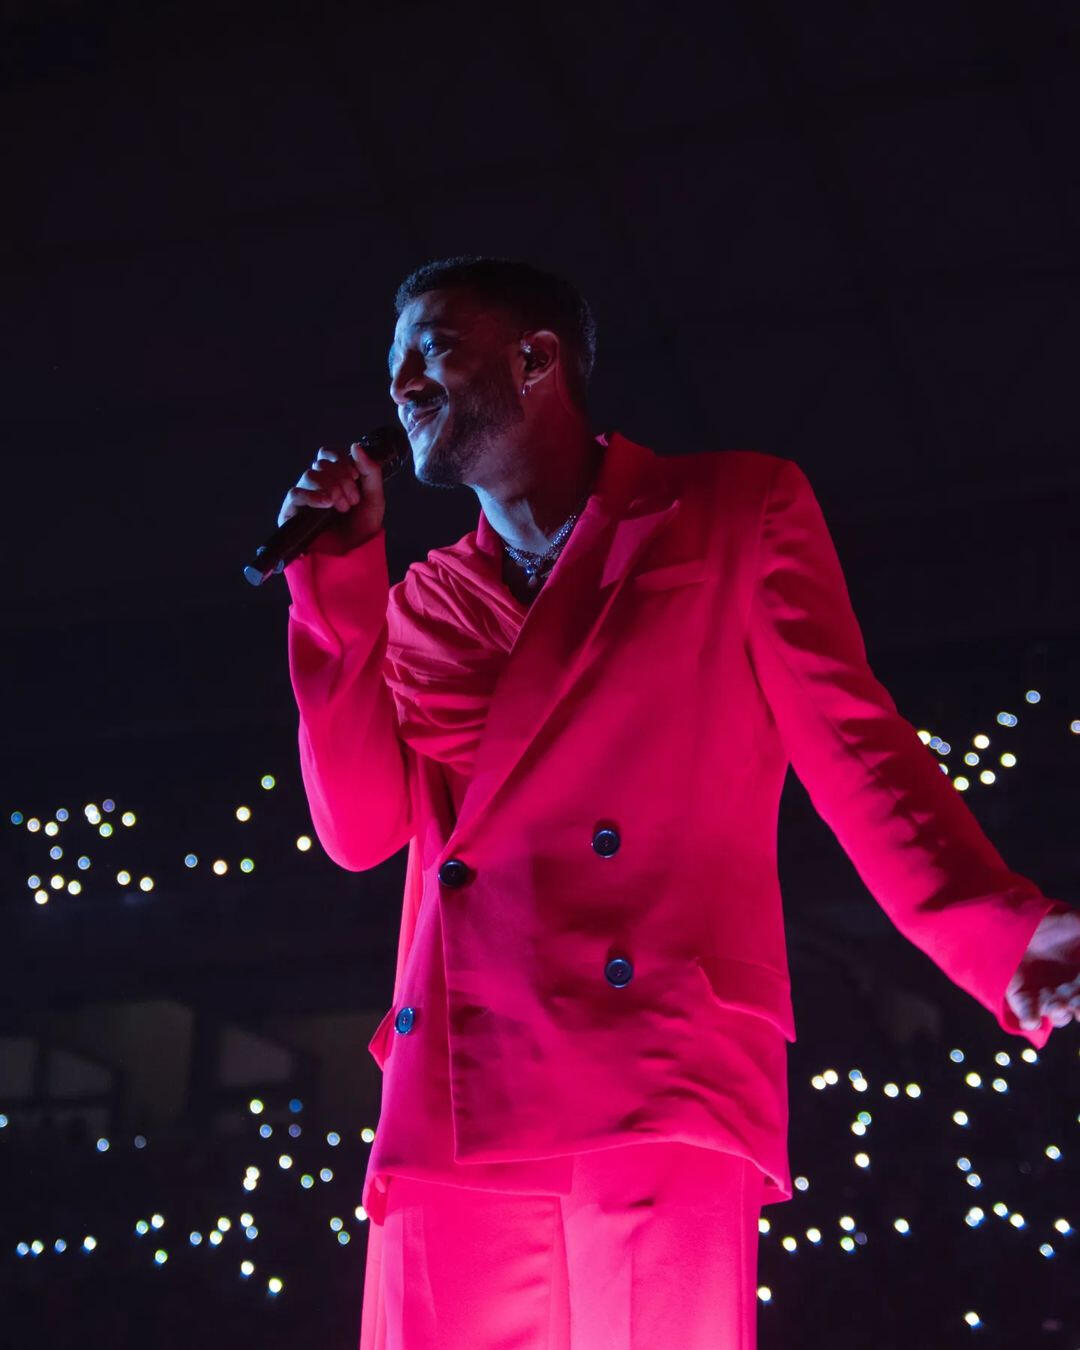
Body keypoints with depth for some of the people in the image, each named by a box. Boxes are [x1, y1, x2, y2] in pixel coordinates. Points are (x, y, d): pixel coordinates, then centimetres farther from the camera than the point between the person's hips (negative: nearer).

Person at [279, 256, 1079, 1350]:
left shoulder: (736, 513, 13)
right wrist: (337, 590, 8)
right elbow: (361, 830, 13)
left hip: (659, 1090, -4)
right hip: (449, 1115, 4)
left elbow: (851, 748, 6)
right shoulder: (425, 602, 24)